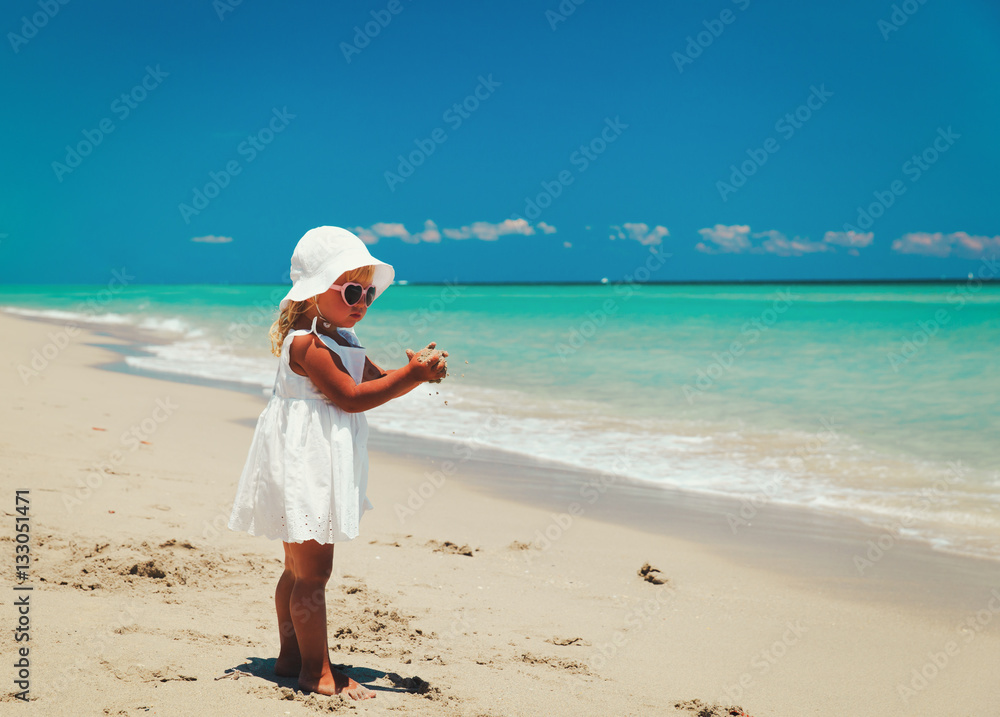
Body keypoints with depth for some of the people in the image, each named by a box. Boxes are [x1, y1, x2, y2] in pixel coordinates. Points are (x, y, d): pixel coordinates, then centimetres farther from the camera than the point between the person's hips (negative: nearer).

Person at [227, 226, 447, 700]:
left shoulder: (343, 340, 14)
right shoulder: (306, 343, -18)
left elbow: (374, 380, 12)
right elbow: (351, 397, -22)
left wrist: (421, 371, -6)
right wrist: (410, 375, -23)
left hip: (323, 468, 11)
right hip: (303, 463, -11)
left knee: (300, 568, 18)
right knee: (312, 572, -5)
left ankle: (291, 657, 29)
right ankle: (317, 671, 3)